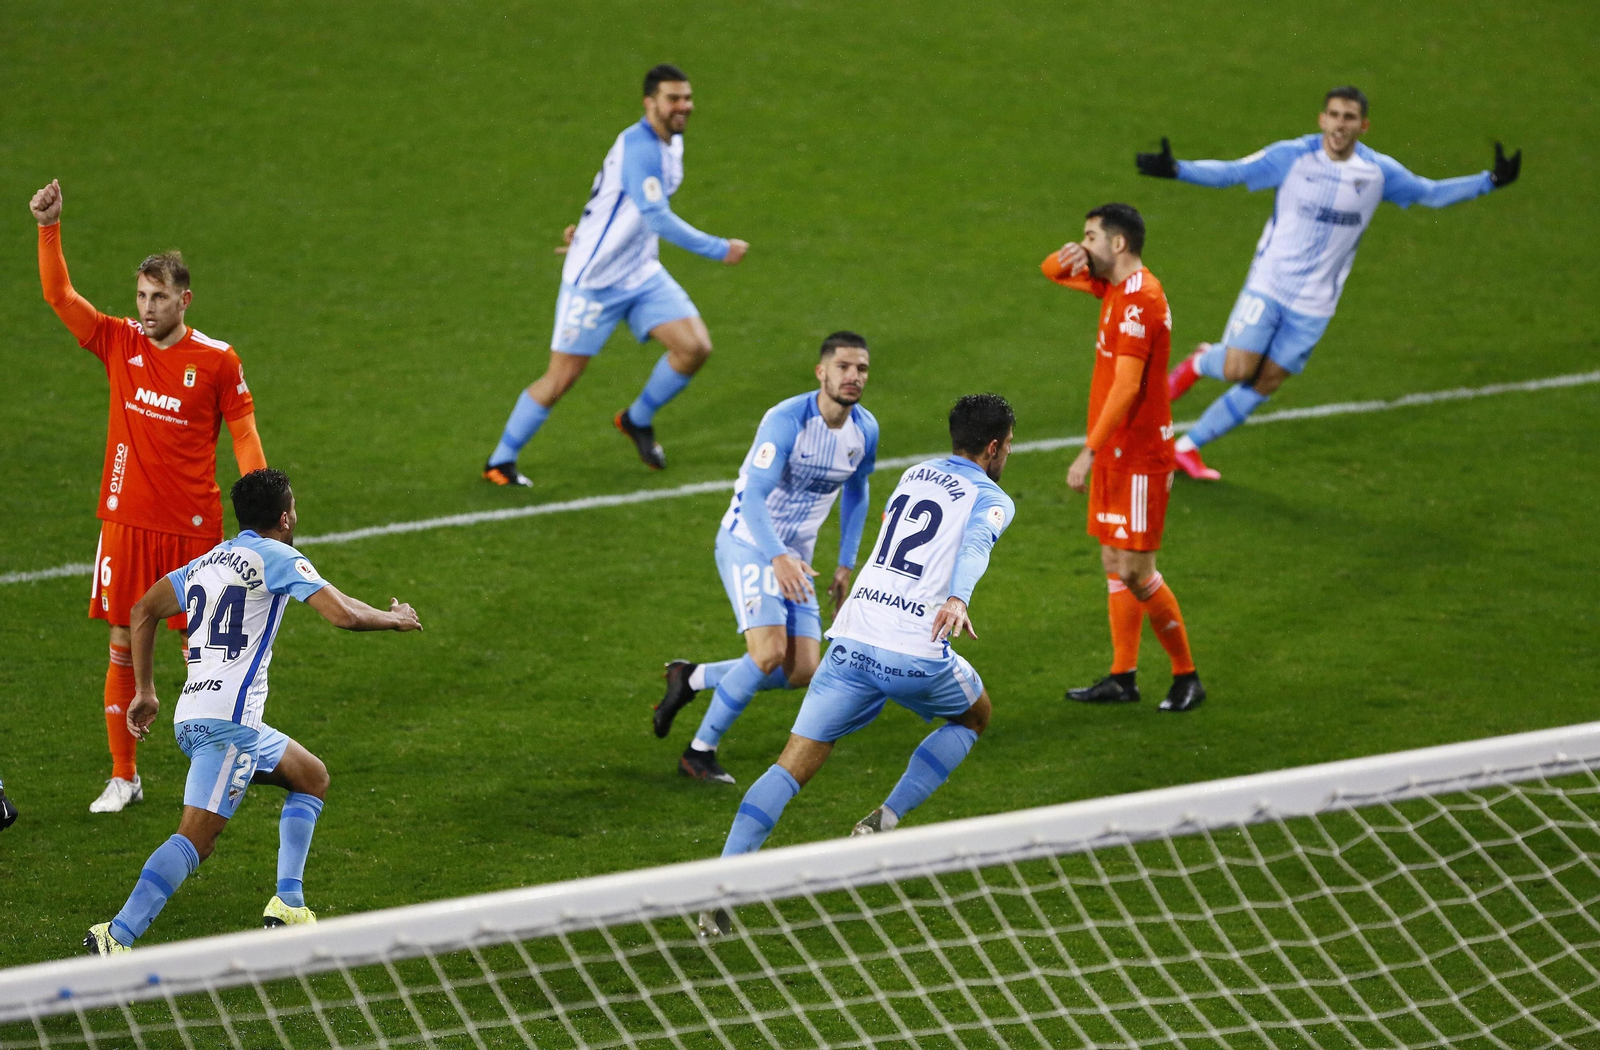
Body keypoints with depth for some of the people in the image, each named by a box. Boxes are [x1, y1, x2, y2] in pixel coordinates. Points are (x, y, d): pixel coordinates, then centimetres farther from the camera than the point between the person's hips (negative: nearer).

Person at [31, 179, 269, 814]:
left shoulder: (216, 360, -5)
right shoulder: (119, 343, 2)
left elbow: (243, 430, -1)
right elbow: (57, 294, -3)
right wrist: (49, 228, -15)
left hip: (193, 524, -2)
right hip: (127, 519, 3)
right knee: (122, 648, 5)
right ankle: (123, 777, 13)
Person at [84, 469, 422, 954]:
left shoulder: (206, 562, 21)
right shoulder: (277, 557, -2)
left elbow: (143, 611, 21)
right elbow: (344, 615, -10)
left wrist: (146, 690, 24)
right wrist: (395, 619, 9)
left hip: (191, 715, 9)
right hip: (228, 718, -9)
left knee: (312, 778, 22)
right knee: (196, 838, -15)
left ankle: (288, 905, 15)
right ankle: (116, 937, -25)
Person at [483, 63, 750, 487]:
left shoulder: (671, 143, 5)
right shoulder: (638, 146, -24)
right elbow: (657, 217, -32)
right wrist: (718, 250, -30)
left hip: (642, 273, 8)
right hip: (594, 279, -8)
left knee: (695, 347, -7)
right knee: (561, 378, -4)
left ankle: (638, 420, 18)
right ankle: (500, 461, 15)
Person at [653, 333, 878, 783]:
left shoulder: (865, 430, -1)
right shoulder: (786, 420, -22)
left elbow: (856, 493, 18)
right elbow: (754, 495, -30)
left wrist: (846, 564, 15)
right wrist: (778, 557, -44)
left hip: (794, 557, 7)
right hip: (749, 543, -7)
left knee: (803, 671, -4)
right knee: (769, 652, -24)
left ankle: (691, 678, 17)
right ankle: (700, 752, -6)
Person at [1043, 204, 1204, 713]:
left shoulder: (1139, 300, -21)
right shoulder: (1114, 284, 9)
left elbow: (1126, 387, -27)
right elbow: (1053, 271, 24)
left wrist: (1089, 452, -28)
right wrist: (1065, 259, -2)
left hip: (1138, 456, -10)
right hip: (1117, 454, 10)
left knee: (1134, 570, -7)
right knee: (1114, 563, 11)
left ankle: (1187, 675, 4)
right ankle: (1122, 677, 16)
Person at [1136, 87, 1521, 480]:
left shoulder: (1378, 171, -3)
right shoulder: (1291, 156, -10)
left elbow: (1431, 193, 9)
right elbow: (1230, 172, -9)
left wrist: (1490, 181, -1)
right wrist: (1175, 169, -23)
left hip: (1314, 304, 2)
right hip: (1268, 284, -2)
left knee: (1264, 385, 3)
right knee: (1238, 370, -12)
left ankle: (1188, 447, 18)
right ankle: (1200, 363, 26)